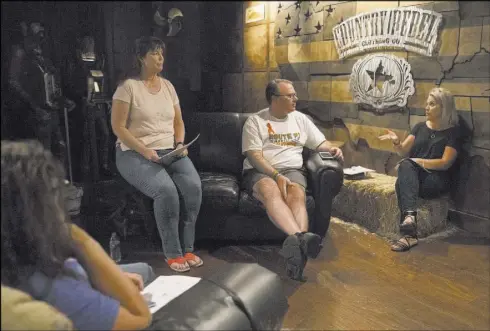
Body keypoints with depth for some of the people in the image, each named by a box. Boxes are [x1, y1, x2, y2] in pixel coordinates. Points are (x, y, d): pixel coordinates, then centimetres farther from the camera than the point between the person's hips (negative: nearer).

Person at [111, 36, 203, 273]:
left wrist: (180, 144, -3)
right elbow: (118, 127, -9)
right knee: (166, 190, -32)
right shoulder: (128, 86, -4)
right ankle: (173, 253, -15)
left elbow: (178, 122, 17)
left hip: (170, 151, 5)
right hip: (135, 154, -5)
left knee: (193, 186, -24)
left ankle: (188, 248, -10)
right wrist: (144, 150, -19)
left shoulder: (167, 86, 14)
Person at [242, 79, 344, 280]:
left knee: (297, 195, -34)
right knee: (271, 190, -39)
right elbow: (254, 156, -6)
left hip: (292, 170, 3)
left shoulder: (300, 119, 19)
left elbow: (320, 143, 21)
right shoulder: (255, 121, 4)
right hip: (260, 172, -3)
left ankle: (298, 243, -56)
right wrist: (276, 175, -21)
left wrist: (332, 149, -4)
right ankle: (301, 238, -59)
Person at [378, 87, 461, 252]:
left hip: (437, 180, -4)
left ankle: (408, 233, -40)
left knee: (401, 184, -33)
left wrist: (417, 161, -16)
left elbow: (445, 163, -9)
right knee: (406, 166, -33)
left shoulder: (453, 131, 0)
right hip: (414, 175, 4)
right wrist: (396, 142, -16)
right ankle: (410, 215, -49)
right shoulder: (420, 127, 14)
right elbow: (404, 152, 5)